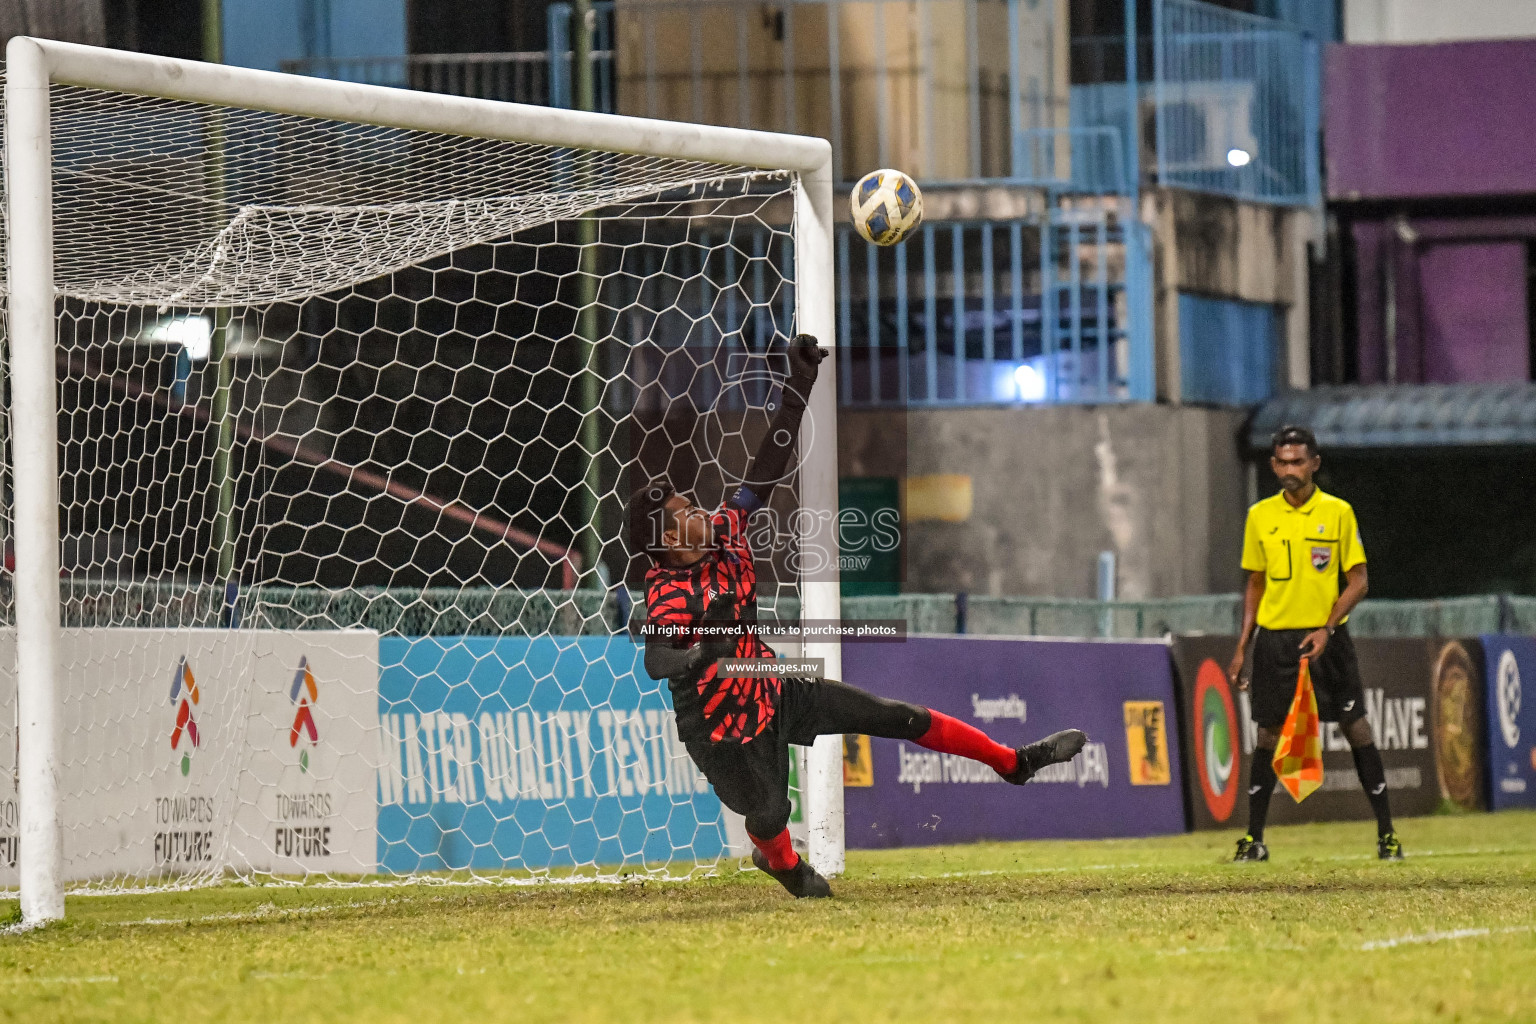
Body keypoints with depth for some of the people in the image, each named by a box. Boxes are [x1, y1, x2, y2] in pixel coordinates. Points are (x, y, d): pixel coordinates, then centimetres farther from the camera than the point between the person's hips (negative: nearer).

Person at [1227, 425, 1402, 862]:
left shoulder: (1337, 512, -2)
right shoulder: (1260, 516, 7)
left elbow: (1359, 580, -3)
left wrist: (1327, 629, -15)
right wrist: (1242, 649, 9)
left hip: (1327, 638, -2)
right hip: (1275, 639, 2)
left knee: (1356, 728, -4)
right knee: (1269, 733, 2)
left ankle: (1387, 834, 3)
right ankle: (1253, 839, 9)